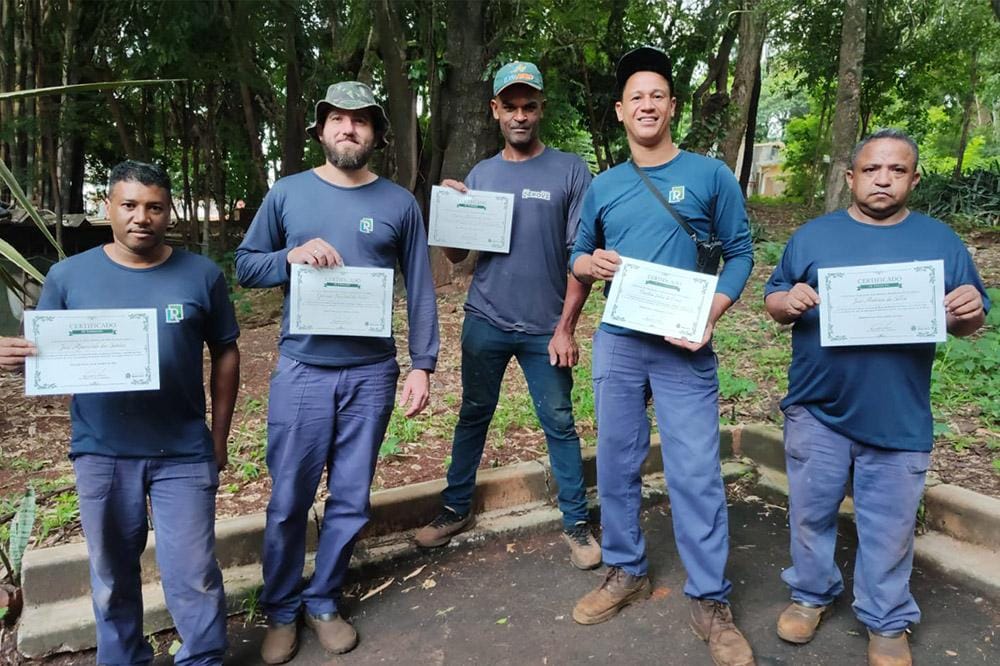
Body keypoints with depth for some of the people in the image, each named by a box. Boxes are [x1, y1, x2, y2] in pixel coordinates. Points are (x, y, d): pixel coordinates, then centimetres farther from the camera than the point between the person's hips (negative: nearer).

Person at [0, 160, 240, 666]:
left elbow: (225, 353, 4)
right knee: (112, 575, 18)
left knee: (193, 574, 4)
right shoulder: (68, 275, -1)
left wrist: (219, 436, 3)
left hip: (184, 452, -1)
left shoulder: (201, 274, -2)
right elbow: (43, 353, 4)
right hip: (101, 454, 2)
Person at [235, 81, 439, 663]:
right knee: (289, 501, 7)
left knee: (351, 500, 10)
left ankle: (323, 601, 31)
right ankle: (281, 611, 28)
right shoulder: (288, 193, 4)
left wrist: (423, 364, -2)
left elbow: (420, 290, 4)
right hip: (301, 371, 0)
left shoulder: (400, 203, 4)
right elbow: (245, 265, 6)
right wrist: (293, 255, -14)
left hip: (372, 374, 1)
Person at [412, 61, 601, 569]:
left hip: (546, 329, -2)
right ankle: (456, 509, 29)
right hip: (485, 322, 3)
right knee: (473, 417, 14)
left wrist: (566, 327, -9)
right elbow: (455, 256, 6)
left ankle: (576, 522, 20)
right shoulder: (480, 174, 7)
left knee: (560, 424, 5)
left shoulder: (569, 171, -2)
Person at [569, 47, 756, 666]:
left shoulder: (710, 175, 0)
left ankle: (711, 600, 12)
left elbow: (741, 251, 1)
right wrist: (592, 262, -8)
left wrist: (712, 313, -14)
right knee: (616, 462, 11)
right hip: (617, 342, 4)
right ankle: (627, 572, 29)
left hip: (684, 348, -3)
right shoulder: (603, 186, 9)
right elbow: (579, 255, 16)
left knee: (696, 471, -3)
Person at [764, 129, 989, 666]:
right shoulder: (812, 236, 4)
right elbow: (773, 300, 4)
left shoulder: (941, 242, 5)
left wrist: (970, 312, -16)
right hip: (817, 409, 0)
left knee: (890, 527, 11)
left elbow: (968, 322, 8)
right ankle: (811, 594, 35)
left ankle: (886, 622, 30)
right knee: (811, 512, 13)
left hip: (899, 418, 0)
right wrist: (788, 303, -19)